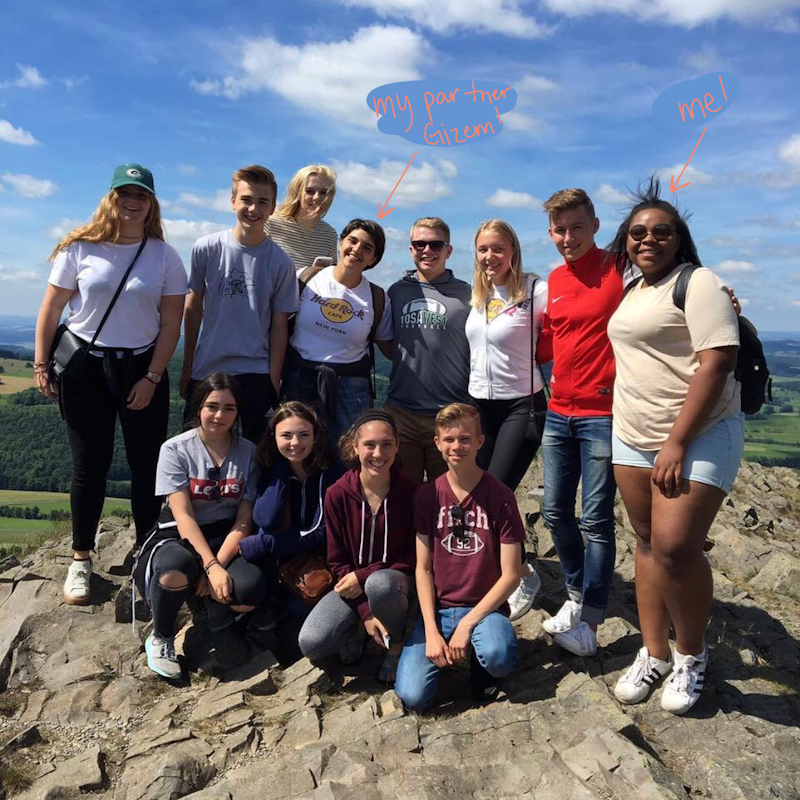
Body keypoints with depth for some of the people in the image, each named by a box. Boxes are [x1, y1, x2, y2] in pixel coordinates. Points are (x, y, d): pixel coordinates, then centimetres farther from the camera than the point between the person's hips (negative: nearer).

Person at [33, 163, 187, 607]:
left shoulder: (165, 257, -1)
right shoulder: (80, 248, -2)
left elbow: (171, 323, -2)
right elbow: (51, 309, 2)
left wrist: (152, 378, -7)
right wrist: (41, 365, -1)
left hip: (142, 369, 1)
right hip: (85, 368, 0)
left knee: (147, 467, 4)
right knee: (89, 467, 5)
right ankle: (81, 559, 22)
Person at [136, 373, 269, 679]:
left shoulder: (247, 452, 0)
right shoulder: (175, 449, -6)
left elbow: (243, 521, -3)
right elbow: (183, 516, -15)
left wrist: (218, 565, -18)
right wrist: (211, 567, -26)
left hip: (226, 541, 2)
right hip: (180, 538, -1)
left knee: (252, 589, -31)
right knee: (176, 570, -38)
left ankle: (220, 620, 8)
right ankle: (160, 639, -4)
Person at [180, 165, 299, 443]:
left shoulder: (280, 262, -3)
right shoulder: (206, 249, -1)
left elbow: (279, 326, 0)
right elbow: (193, 310, 6)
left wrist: (273, 383, -3)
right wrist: (187, 369, 7)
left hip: (256, 374, -1)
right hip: (206, 369, 2)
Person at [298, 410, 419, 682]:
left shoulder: (411, 491, -14)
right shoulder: (337, 494, -10)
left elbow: (413, 555, -8)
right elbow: (337, 561, -4)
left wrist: (363, 576, -19)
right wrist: (366, 613, -14)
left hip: (398, 580, -1)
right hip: (352, 583, 2)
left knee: (378, 584, -38)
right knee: (311, 644, -21)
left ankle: (397, 647, -5)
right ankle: (355, 629, 14)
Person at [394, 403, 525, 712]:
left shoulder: (499, 496, -8)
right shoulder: (427, 496, -1)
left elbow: (511, 574, -9)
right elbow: (423, 568, 1)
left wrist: (467, 623, -15)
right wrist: (431, 631, -10)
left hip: (485, 607, -2)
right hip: (438, 609, 2)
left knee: (497, 656, -35)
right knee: (412, 696, -16)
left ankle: (483, 665, 3)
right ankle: (446, 650, 14)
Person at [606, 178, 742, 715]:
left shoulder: (697, 283, -9)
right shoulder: (634, 291, 15)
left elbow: (717, 364, -18)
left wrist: (677, 443, -21)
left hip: (699, 435, -7)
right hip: (633, 435, 7)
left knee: (676, 546, -13)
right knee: (648, 543, 9)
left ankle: (691, 655, 13)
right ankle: (654, 655, 22)